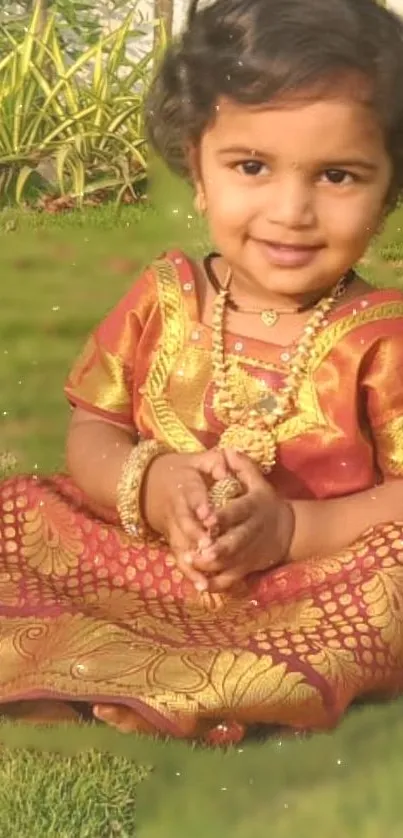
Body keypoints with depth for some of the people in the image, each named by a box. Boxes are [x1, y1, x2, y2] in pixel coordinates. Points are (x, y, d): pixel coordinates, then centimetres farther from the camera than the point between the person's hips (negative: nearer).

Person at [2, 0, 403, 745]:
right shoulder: (163, 299, 1)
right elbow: (90, 436, 5)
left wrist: (292, 529, -24)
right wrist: (148, 485, -18)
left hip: (309, 584, -3)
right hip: (136, 559, 3)